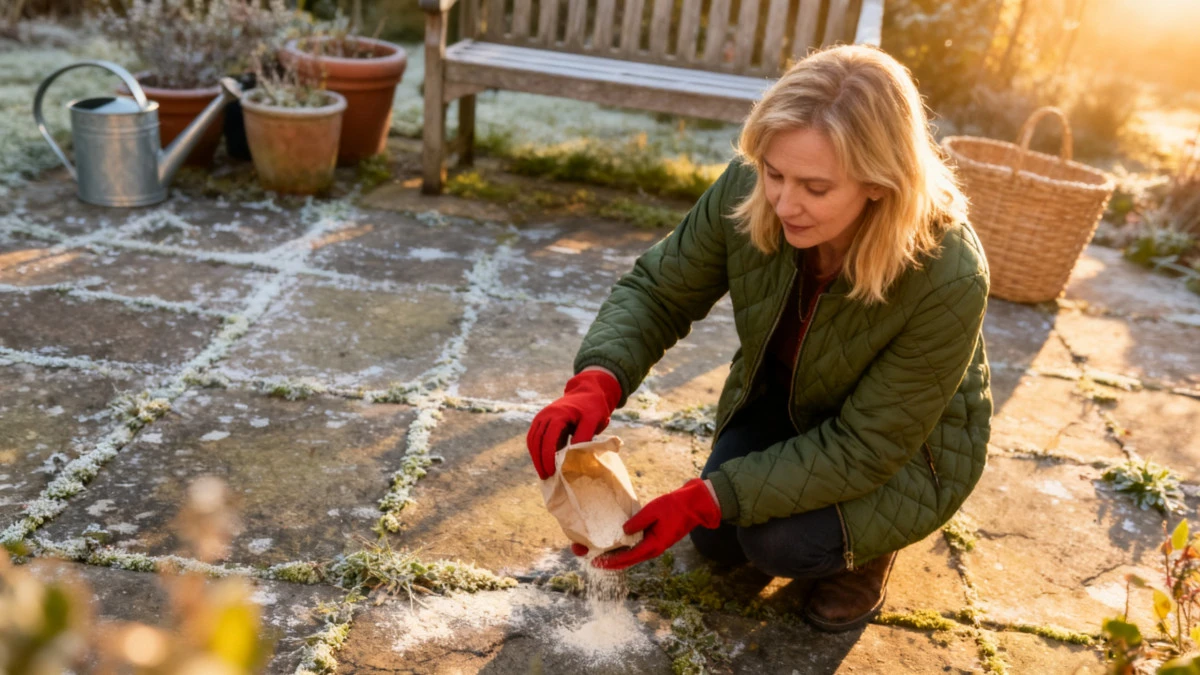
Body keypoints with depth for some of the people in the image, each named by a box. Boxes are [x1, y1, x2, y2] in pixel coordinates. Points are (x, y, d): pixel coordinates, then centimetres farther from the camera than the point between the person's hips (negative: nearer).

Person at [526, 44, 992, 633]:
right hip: (782, 404, 5)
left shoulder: (949, 280, -38)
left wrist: (705, 499, -35)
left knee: (781, 540, -24)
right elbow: (658, 291, -16)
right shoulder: (747, 192, -28)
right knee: (716, 539, -1)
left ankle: (869, 543, 9)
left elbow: (866, 445, -30)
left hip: (905, 447, -4)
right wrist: (598, 382, -37)